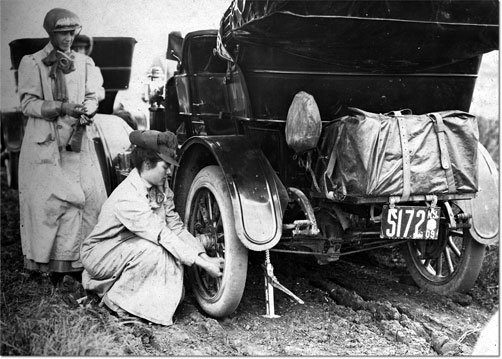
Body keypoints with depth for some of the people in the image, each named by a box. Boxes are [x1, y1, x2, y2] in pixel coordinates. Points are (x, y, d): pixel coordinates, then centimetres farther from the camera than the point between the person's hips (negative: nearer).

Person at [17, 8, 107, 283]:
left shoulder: (84, 62, 15)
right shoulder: (32, 63, 4)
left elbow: (92, 96, 13)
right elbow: (28, 102, -3)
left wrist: (85, 111, -10)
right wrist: (61, 108, -17)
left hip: (77, 143, 4)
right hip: (44, 145, -3)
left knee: (89, 198, -4)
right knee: (49, 201, -5)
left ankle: (77, 260, 4)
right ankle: (51, 264, 1)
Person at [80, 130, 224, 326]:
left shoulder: (160, 187, -5)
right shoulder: (127, 199, -31)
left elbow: (175, 227, -5)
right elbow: (163, 236, -34)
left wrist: (203, 255, -17)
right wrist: (202, 263, -33)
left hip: (126, 249, 8)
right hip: (98, 254, -8)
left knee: (175, 256, -13)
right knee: (152, 249, -31)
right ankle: (116, 300, -12)